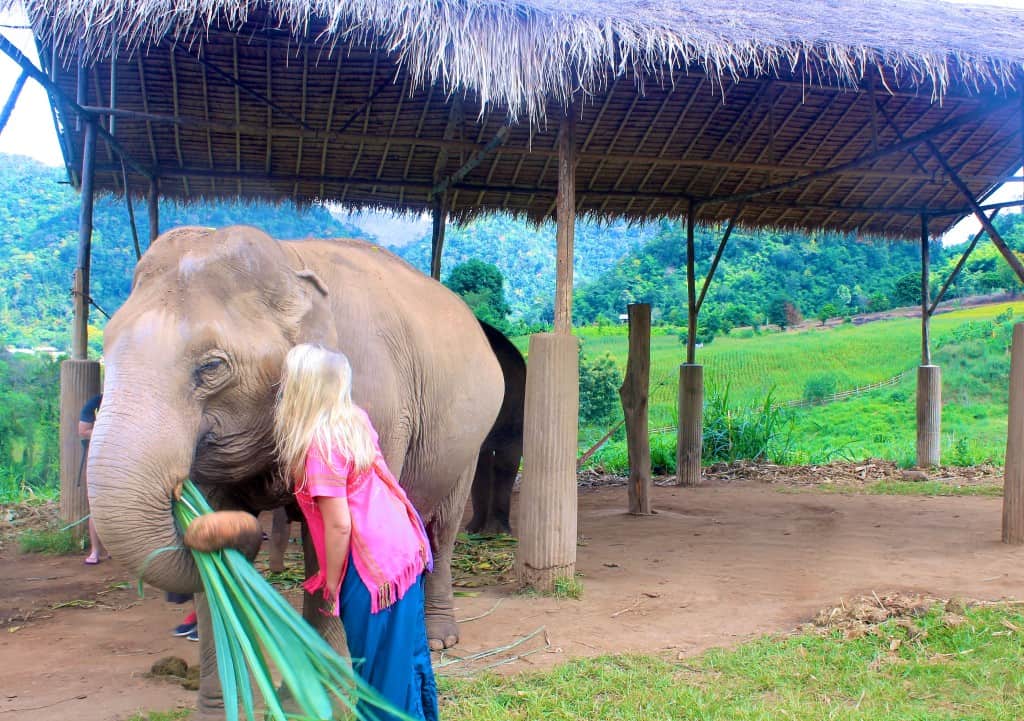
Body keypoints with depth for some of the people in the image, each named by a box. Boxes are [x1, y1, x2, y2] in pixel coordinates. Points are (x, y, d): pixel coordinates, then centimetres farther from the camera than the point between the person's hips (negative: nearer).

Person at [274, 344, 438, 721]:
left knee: (380, 668, 7)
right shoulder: (355, 420, 3)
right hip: (405, 549, 9)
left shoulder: (320, 444, -20)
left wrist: (331, 585, -9)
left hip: (372, 566, -9)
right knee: (407, 654, 21)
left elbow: (339, 525, -19)